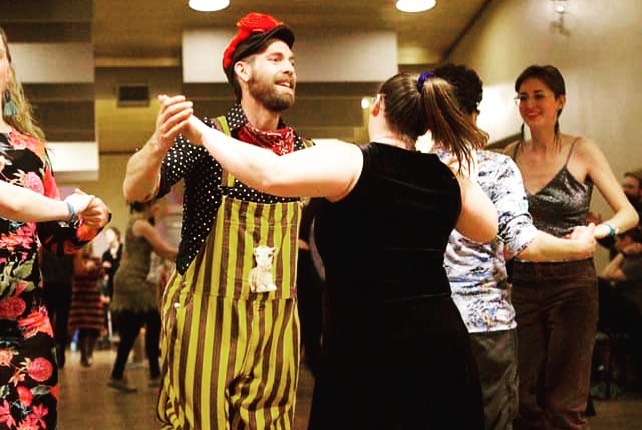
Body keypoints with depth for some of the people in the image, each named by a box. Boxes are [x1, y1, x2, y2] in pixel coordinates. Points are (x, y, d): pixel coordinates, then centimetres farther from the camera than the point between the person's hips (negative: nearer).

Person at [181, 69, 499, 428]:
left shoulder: (353, 162, -12)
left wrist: (205, 134, -14)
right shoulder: (449, 177, 5)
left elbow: (271, 174, -26)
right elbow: (488, 229, 22)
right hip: (442, 340, 5)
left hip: (368, 344, -5)